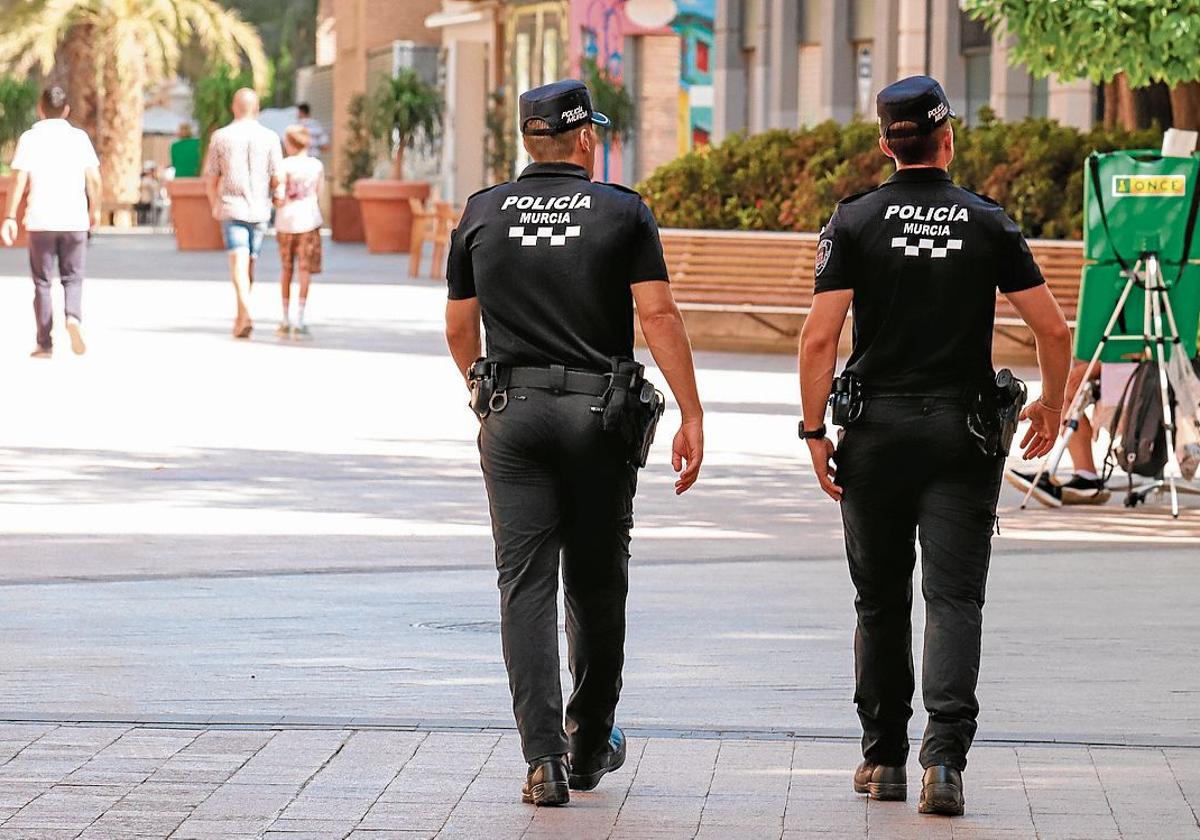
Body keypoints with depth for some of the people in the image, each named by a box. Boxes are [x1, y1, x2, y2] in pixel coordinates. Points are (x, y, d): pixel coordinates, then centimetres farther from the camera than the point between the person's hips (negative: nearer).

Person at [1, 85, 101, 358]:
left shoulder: (30, 138, 0)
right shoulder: (79, 137, 4)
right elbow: (94, 179, 1)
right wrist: (95, 210, 16)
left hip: (40, 220, -1)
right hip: (75, 220, 1)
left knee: (42, 282, 8)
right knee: (72, 278, 11)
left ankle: (45, 344, 6)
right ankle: (73, 317, -19)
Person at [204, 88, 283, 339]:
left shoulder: (221, 137, 0)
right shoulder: (269, 138, -1)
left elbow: (211, 179, 4)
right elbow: (277, 178, -3)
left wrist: (214, 206, 20)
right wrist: (274, 196, 19)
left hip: (231, 208, -2)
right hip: (259, 209, 2)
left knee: (239, 263, -11)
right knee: (250, 264, 15)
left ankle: (245, 313, -29)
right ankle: (241, 316, 25)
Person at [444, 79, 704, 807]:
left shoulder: (483, 215, 6)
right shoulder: (623, 213, -1)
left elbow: (460, 327, 12)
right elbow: (658, 317, -9)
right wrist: (692, 417, -7)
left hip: (514, 413, 1)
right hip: (599, 417, -1)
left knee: (527, 587, -1)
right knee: (597, 586, 12)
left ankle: (544, 758, -13)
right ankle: (590, 747, 23)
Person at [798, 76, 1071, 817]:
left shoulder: (855, 222, -2)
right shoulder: (987, 224, 0)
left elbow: (820, 338, -9)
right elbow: (1054, 328, 0)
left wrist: (815, 430, -2)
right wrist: (1051, 405, 16)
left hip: (877, 429, 0)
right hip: (962, 432, 0)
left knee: (881, 602, 12)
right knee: (954, 597, -3)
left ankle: (884, 758, 18)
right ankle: (944, 755, -18)